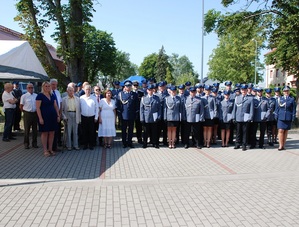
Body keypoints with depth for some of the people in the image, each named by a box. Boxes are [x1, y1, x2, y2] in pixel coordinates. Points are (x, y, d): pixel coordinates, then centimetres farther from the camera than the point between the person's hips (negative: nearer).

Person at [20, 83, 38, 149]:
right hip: (27, 114, -3)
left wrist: (37, 111, 7)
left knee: (35, 129, 10)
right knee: (27, 129, 4)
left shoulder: (36, 96, 3)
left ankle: (34, 143, 20)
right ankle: (26, 144, 14)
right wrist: (25, 112, 5)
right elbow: (21, 106, 2)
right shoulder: (24, 96, -4)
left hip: (35, 113, 3)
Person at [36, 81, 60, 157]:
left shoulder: (52, 95, 11)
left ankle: (50, 149, 16)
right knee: (45, 133, 0)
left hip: (53, 116, 5)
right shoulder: (40, 95, -5)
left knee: (52, 133, 7)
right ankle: (45, 150, 8)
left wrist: (58, 115, 7)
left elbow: (56, 106, 14)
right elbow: (38, 108, -10)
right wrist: (40, 118, -16)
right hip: (44, 117, -5)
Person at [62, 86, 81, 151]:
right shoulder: (64, 99, 4)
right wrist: (64, 117, -8)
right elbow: (62, 110, 3)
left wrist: (79, 118, 3)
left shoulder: (77, 99, 9)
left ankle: (75, 145, 15)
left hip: (75, 116, 2)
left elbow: (79, 109, 7)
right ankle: (69, 146, 12)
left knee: (75, 131, 7)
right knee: (68, 131, 3)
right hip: (68, 116, -2)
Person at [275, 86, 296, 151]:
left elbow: (294, 110, 5)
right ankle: (280, 145, -3)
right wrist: (276, 117, 3)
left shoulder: (292, 99, 5)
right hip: (281, 118, 0)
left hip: (288, 118, 0)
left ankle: (283, 145, 13)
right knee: (281, 131, -7)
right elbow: (277, 109, 9)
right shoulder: (279, 99, 8)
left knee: (285, 131, 5)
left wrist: (293, 118, -1)